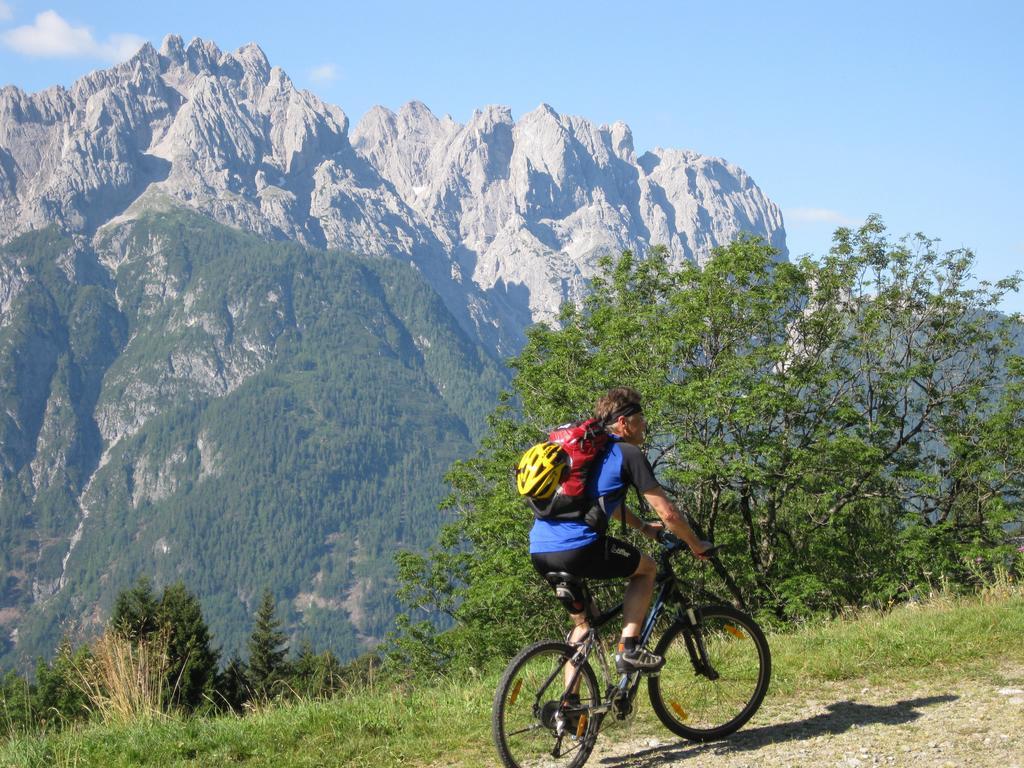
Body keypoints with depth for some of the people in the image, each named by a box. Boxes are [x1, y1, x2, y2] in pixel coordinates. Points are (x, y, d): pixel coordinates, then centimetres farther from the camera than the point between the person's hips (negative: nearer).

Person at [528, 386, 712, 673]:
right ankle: (629, 648, 6)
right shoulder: (628, 453, 2)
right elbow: (668, 514, 2)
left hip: (539, 553, 8)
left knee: (584, 620, 32)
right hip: (578, 548, -8)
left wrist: (644, 527, 53)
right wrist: (697, 545, 18)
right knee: (646, 568, 18)